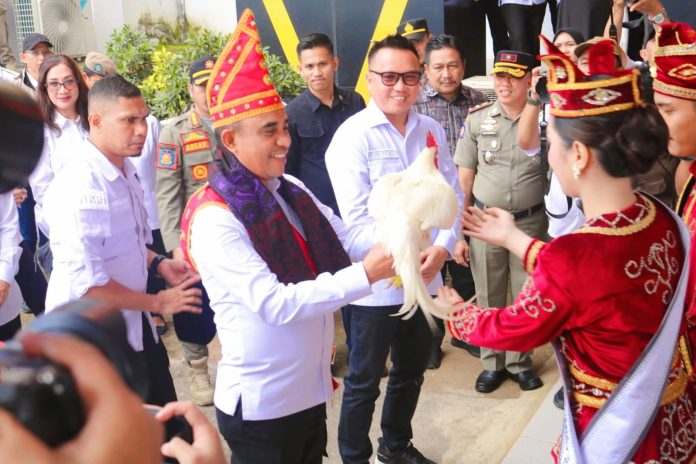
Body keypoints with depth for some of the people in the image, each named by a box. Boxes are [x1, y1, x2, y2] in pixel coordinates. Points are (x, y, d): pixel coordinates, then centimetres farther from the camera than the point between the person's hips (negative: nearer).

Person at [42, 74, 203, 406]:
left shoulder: (125, 170, 3)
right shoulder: (78, 187, -25)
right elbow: (86, 281, -28)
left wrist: (157, 263, 1)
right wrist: (157, 303, -19)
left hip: (134, 324, 8)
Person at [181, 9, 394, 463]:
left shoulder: (291, 190, 1)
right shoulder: (214, 218, -22)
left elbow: (347, 237, -2)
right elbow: (275, 303, -27)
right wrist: (364, 275, -28)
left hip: (311, 388, 7)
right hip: (261, 404, -7)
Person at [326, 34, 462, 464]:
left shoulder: (432, 130, 4)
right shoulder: (353, 135, -12)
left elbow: (453, 194, 5)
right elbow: (356, 214, -17)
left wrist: (441, 248, -10)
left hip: (425, 277, 6)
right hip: (378, 282, -6)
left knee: (412, 372, 21)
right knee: (364, 381, 9)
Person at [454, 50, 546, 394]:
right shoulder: (477, 119, -2)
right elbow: (465, 178, 2)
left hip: (530, 222, 0)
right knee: (488, 298, 12)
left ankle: (520, 362, 29)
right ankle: (492, 363, 29)